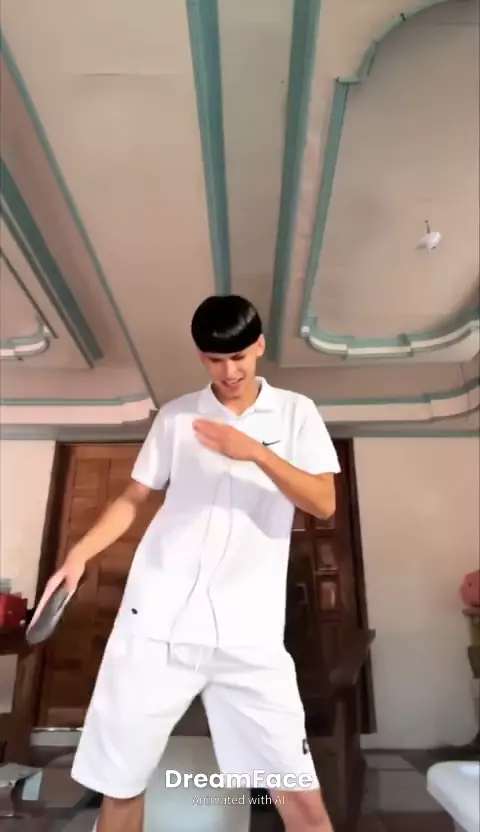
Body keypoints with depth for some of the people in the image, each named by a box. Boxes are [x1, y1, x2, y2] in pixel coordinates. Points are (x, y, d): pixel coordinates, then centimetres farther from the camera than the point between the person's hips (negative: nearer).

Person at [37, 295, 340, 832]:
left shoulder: (296, 412, 5)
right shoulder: (175, 415, 7)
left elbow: (323, 503, -4)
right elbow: (135, 496, 11)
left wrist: (256, 452, -17)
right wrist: (79, 553, -3)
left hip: (251, 633, -1)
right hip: (156, 620, 2)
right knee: (120, 786, 13)